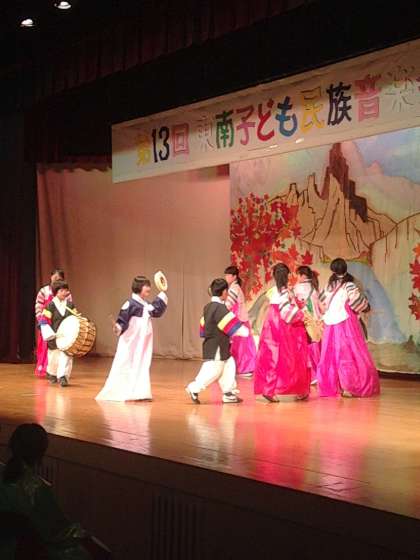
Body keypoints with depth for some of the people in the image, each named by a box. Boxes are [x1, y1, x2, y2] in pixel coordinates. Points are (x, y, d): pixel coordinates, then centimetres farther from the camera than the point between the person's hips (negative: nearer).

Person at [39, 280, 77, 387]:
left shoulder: (70, 304, 4)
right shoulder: (51, 305, -6)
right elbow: (44, 321, -9)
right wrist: (50, 334, -18)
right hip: (54, 337, -1)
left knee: (66, 356, -13)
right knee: (53, 357, 13)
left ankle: (63, 376, -13)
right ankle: (52, 374, 38)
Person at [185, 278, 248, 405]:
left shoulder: (208, 307, 10)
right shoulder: (220, 308, -19)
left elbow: (204, 325, 18)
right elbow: (232, 324, -17)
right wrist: (245, 331, -5)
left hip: (211, 345, 10)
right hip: (216, 347, -10)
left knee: (229, 366, 12)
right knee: (214, 371, -7)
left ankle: (228, 393, 14)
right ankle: (194, 388, -4)